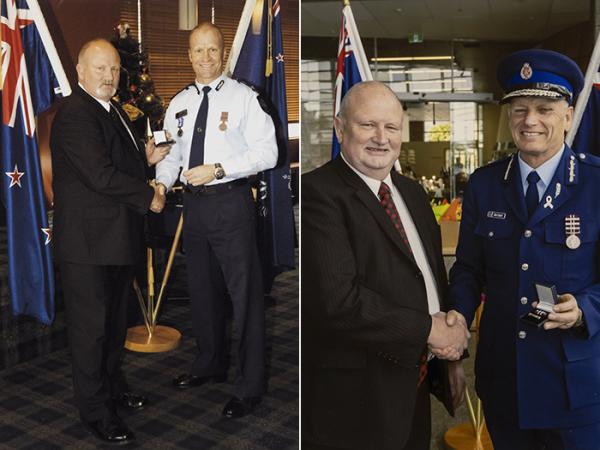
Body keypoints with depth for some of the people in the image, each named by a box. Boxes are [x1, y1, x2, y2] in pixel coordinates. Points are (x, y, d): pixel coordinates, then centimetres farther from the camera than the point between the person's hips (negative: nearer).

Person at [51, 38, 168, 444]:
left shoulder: (115, 111, 16)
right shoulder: (74, 114, -15)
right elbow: (100, 174, -23)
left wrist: (146, 158, 8)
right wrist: (149, 196, -15)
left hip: (120, 238, 9)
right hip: (89, 242, -9)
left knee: (117, 319, 20)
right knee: (91, 325, 3)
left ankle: (112, 384, 39)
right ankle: (95, 409, 17)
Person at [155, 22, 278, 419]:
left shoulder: (243, 96, -5)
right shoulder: (179, 104, 11)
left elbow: (267, 151, -12)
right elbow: (171, 153, 16)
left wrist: (217, 169, -19)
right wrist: (160, 183, -4)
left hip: (230, 201, -6)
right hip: (194, 203, 6)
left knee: (244, 293, -2)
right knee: (203, 290, 18)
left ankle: (250, 386, 10)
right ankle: (211, 366, 37)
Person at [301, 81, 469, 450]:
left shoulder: (413, 192, 10)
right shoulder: (318, 192, -18)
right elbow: (339, 299, -27)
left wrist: (454, 354, 15)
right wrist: (428, 329, -17)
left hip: (415, 388, 8)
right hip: (355, 398, -8)